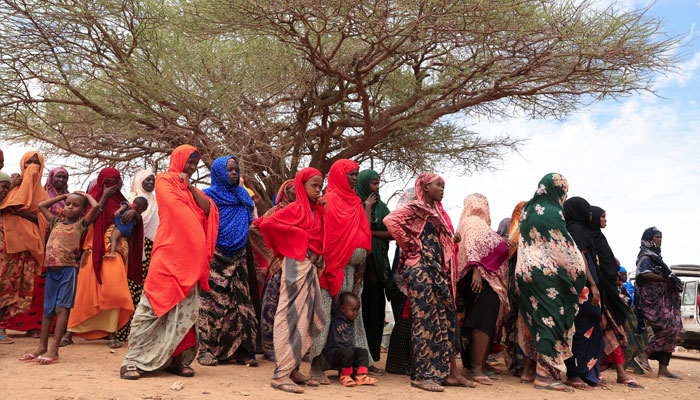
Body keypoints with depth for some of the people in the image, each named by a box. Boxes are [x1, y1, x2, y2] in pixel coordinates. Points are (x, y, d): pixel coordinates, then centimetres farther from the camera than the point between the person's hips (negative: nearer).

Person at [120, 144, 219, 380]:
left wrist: (190, 187, 2)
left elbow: (208, 209, 8)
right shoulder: (164, 180, 6)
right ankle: (133, 360, -3)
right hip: (169, 252, -6)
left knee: (186, 308, 4)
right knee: (155, 306, -8)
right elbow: (175, 206, -10)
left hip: (190, 256, 6)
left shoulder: (192, 188, 25)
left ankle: (177, 359, 10)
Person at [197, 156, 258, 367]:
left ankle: (240, 350, 8)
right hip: (214, 257, -5)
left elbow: (250, 221, 22)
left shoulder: (243, 195, 16)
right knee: (212, 302, -4)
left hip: (237, 257, 5)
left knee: (240, 302, 2)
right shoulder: (208, 195, -1)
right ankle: (206, 349, 4)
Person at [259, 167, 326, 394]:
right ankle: (281, 374, -3)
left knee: (309, 319, 10)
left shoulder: (317, 211, 16)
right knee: (292, 316, -7)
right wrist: (299, 236, -10)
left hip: (311, 267, 8)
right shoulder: (295, 208, -6)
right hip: (297, 264, -8)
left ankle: (292, 369, 20)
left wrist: (325, 209, 3)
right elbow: (267, 224, -16)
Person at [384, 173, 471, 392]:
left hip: (438, 272, 9)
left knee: (446, 318, 8)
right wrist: (410, 246, -16)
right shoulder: (415, 208, -6)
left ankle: (449, 372, 15)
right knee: (425, 320, -7)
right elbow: (390, 220, -23)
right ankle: (423, 375, 0)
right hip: (420, 269, -9)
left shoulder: (434, 211, 20)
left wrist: (446, 275, 14)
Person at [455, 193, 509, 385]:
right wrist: (476, 271, -26)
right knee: (484, 322, -16)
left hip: (490, 281, 10)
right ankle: (476, 367, -18)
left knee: (488, 324, 9)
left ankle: (479, 364, 13)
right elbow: (471, 248, -17)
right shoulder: (473, 222, -4)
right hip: (482, 280, -10)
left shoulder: (480, 224, 25)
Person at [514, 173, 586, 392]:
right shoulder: (552, 212, -11)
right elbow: (565, 247, -9)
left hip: (525, 273, 8)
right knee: (550, 319, -4)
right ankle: (544, 374, -5)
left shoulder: (527, 210, 13)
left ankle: (529, 368, 19)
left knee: (532, 319, 13)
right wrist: (578, 271, 0)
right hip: (547, 274, -8)